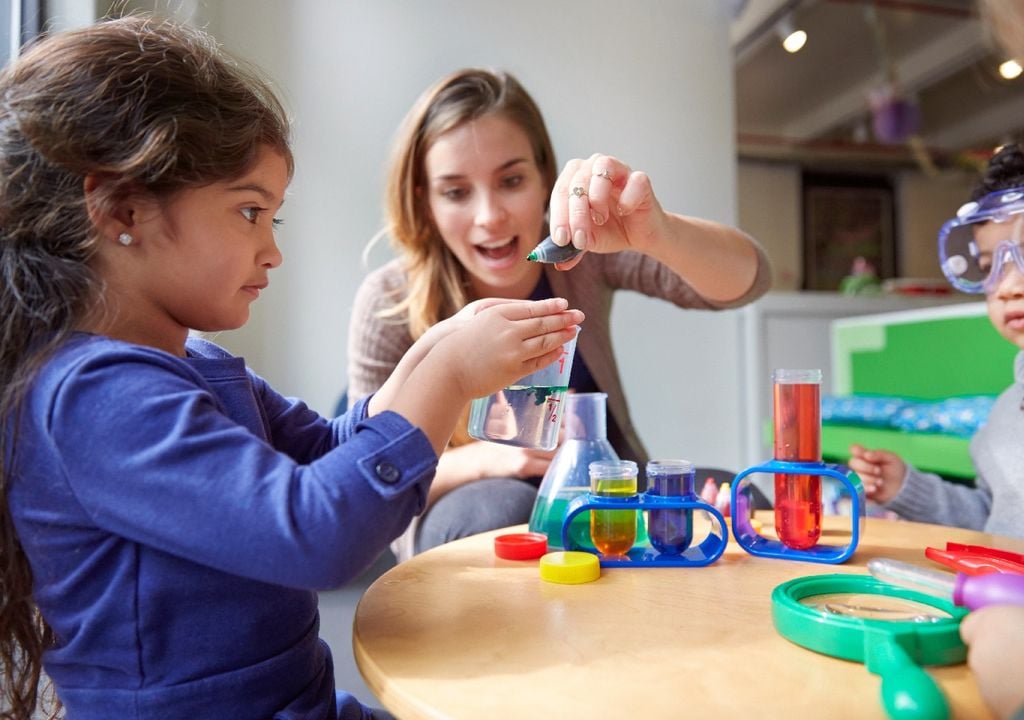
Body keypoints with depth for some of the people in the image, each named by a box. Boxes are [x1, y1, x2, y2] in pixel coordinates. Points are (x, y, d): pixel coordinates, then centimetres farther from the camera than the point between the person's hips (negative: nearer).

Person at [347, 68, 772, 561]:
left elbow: (747, 279, -23)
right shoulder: (389, 305, -16)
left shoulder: (581, 255, -13)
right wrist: (486, 458, -29)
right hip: (469, 529, -1)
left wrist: (656, 233, -45)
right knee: (499, 506, -35)